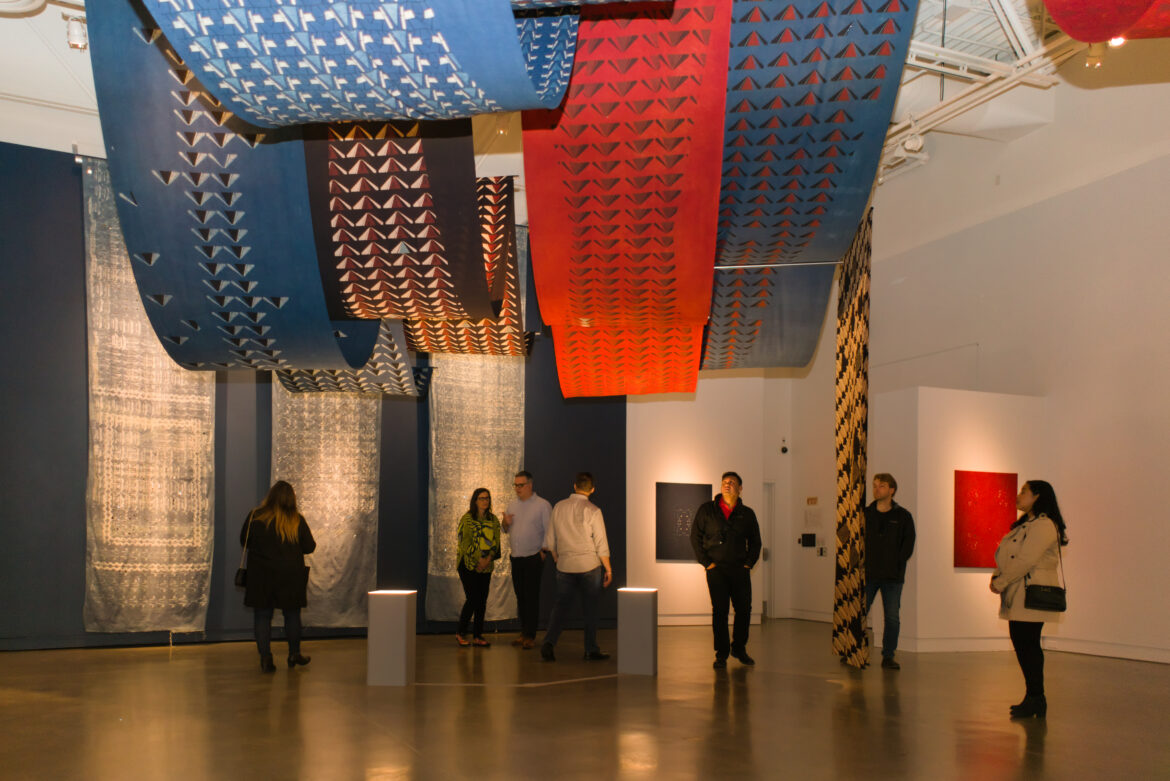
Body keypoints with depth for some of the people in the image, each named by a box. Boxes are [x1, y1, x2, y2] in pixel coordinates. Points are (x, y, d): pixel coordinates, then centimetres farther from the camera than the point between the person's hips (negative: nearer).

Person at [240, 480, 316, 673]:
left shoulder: (255, 517, -7)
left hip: (261, 576, 0)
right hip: (290, 576, 0)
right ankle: (294, 654, 24)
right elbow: (310, 547, -2)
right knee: (292, 614, 15)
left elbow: (244, 541, 5)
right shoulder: (297, 520, -8)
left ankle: (265, 657, 3)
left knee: (262, 615, 7)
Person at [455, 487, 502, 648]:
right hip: (469, 565, -5)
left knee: (482, 600, 3)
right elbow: (465, 541, -9)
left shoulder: (493, 519, 10)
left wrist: (488, 558, -11)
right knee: (472, 599, -10)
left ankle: (477, 636, 9)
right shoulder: (467, 519, -4)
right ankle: (461, 633, 5)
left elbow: (496, 540, 5)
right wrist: (479, 559, -15)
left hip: (486, 567, 5)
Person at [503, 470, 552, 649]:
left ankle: (530, 636, 0)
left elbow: (550, 532, -6)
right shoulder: (513, 505, 12)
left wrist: (543, 551, -12)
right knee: (520, 596, 9)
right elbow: (507, 531, 20)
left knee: (531, 596, -5)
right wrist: (506, 523, -2)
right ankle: (523, 632, 17)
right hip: (516, 557, 6)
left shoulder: (543, 505, -5)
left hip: (534, 558, -5)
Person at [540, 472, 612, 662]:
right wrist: (608, 569, 2)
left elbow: (550, 541, 9)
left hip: (564, 566, 3)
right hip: (589, 565, -3)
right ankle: (591, 650, 11)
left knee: (560, 606, 7)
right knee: (590, 608, 6)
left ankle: (549, 642, -10)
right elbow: (601, 543, -6)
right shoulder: (593, 511, -8)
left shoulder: (559, 508, 4)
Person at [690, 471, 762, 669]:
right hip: (716, 569, -2)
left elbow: (755, 542, 17)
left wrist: (749, 563, 5)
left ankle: (739, 648, 23)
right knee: (719, 611, -2)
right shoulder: (706, 510, 4)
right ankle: (721, 654, 6)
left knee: (744, 610, 4)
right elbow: (695, 537, 4)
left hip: (740, 570, 2)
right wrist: (706, 562, -3)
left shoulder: (747, 514, 9)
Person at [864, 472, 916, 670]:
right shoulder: (865, 514, 7)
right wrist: (862, 563, -5)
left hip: (893, 577, -1)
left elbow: (908, 544, 2)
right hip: (868, 574, 1)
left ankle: (888, 656, 10)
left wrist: (897, 564, -7)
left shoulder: (903, 516, 4)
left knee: (892, 618, 1)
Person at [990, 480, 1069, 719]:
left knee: (1028, 644, -8)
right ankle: (1034, 699, 16)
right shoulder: (1025, 524, 20)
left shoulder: (1043, 525, -13)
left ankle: (1036, 699, -1)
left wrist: (1000, 583, -13)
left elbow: (1025, 560, -19)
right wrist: (997, 576, 2)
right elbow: (1007, 556, 19)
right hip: (1018, 596, 10)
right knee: (1022, 644, 10)